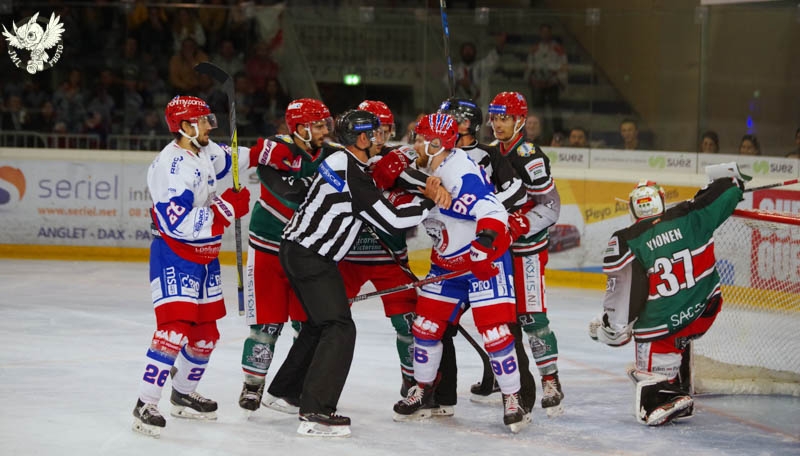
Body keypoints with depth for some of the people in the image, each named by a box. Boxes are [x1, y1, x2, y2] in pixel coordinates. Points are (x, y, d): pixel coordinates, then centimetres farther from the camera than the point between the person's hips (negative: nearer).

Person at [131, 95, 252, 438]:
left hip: (205, 258, 9)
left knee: (205, 332, 16)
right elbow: (179, 223, -32)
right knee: (175, 329, -20)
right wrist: (226, 208, -28)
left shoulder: (206, 152, 3)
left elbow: (233, 158, 25)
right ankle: (145, 406, -16)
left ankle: (184, 395, 34)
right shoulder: (171, 166, -25)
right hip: (173, 257, -9)